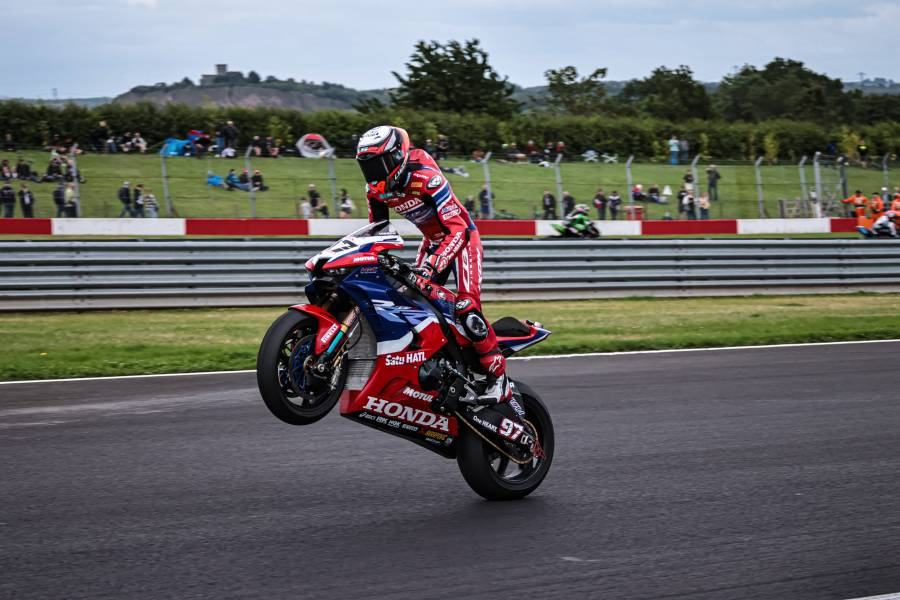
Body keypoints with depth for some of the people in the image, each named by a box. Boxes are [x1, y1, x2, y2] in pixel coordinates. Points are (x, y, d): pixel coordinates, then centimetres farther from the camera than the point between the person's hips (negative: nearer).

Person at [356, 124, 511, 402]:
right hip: (432, 240, 8)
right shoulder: (376, 189, -8)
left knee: (466, 306, -24)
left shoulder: (427, 178, -32)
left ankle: (498, 376, -18)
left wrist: (432, 266, -48)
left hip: (462, 236, -8)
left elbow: (458, 229, -38)